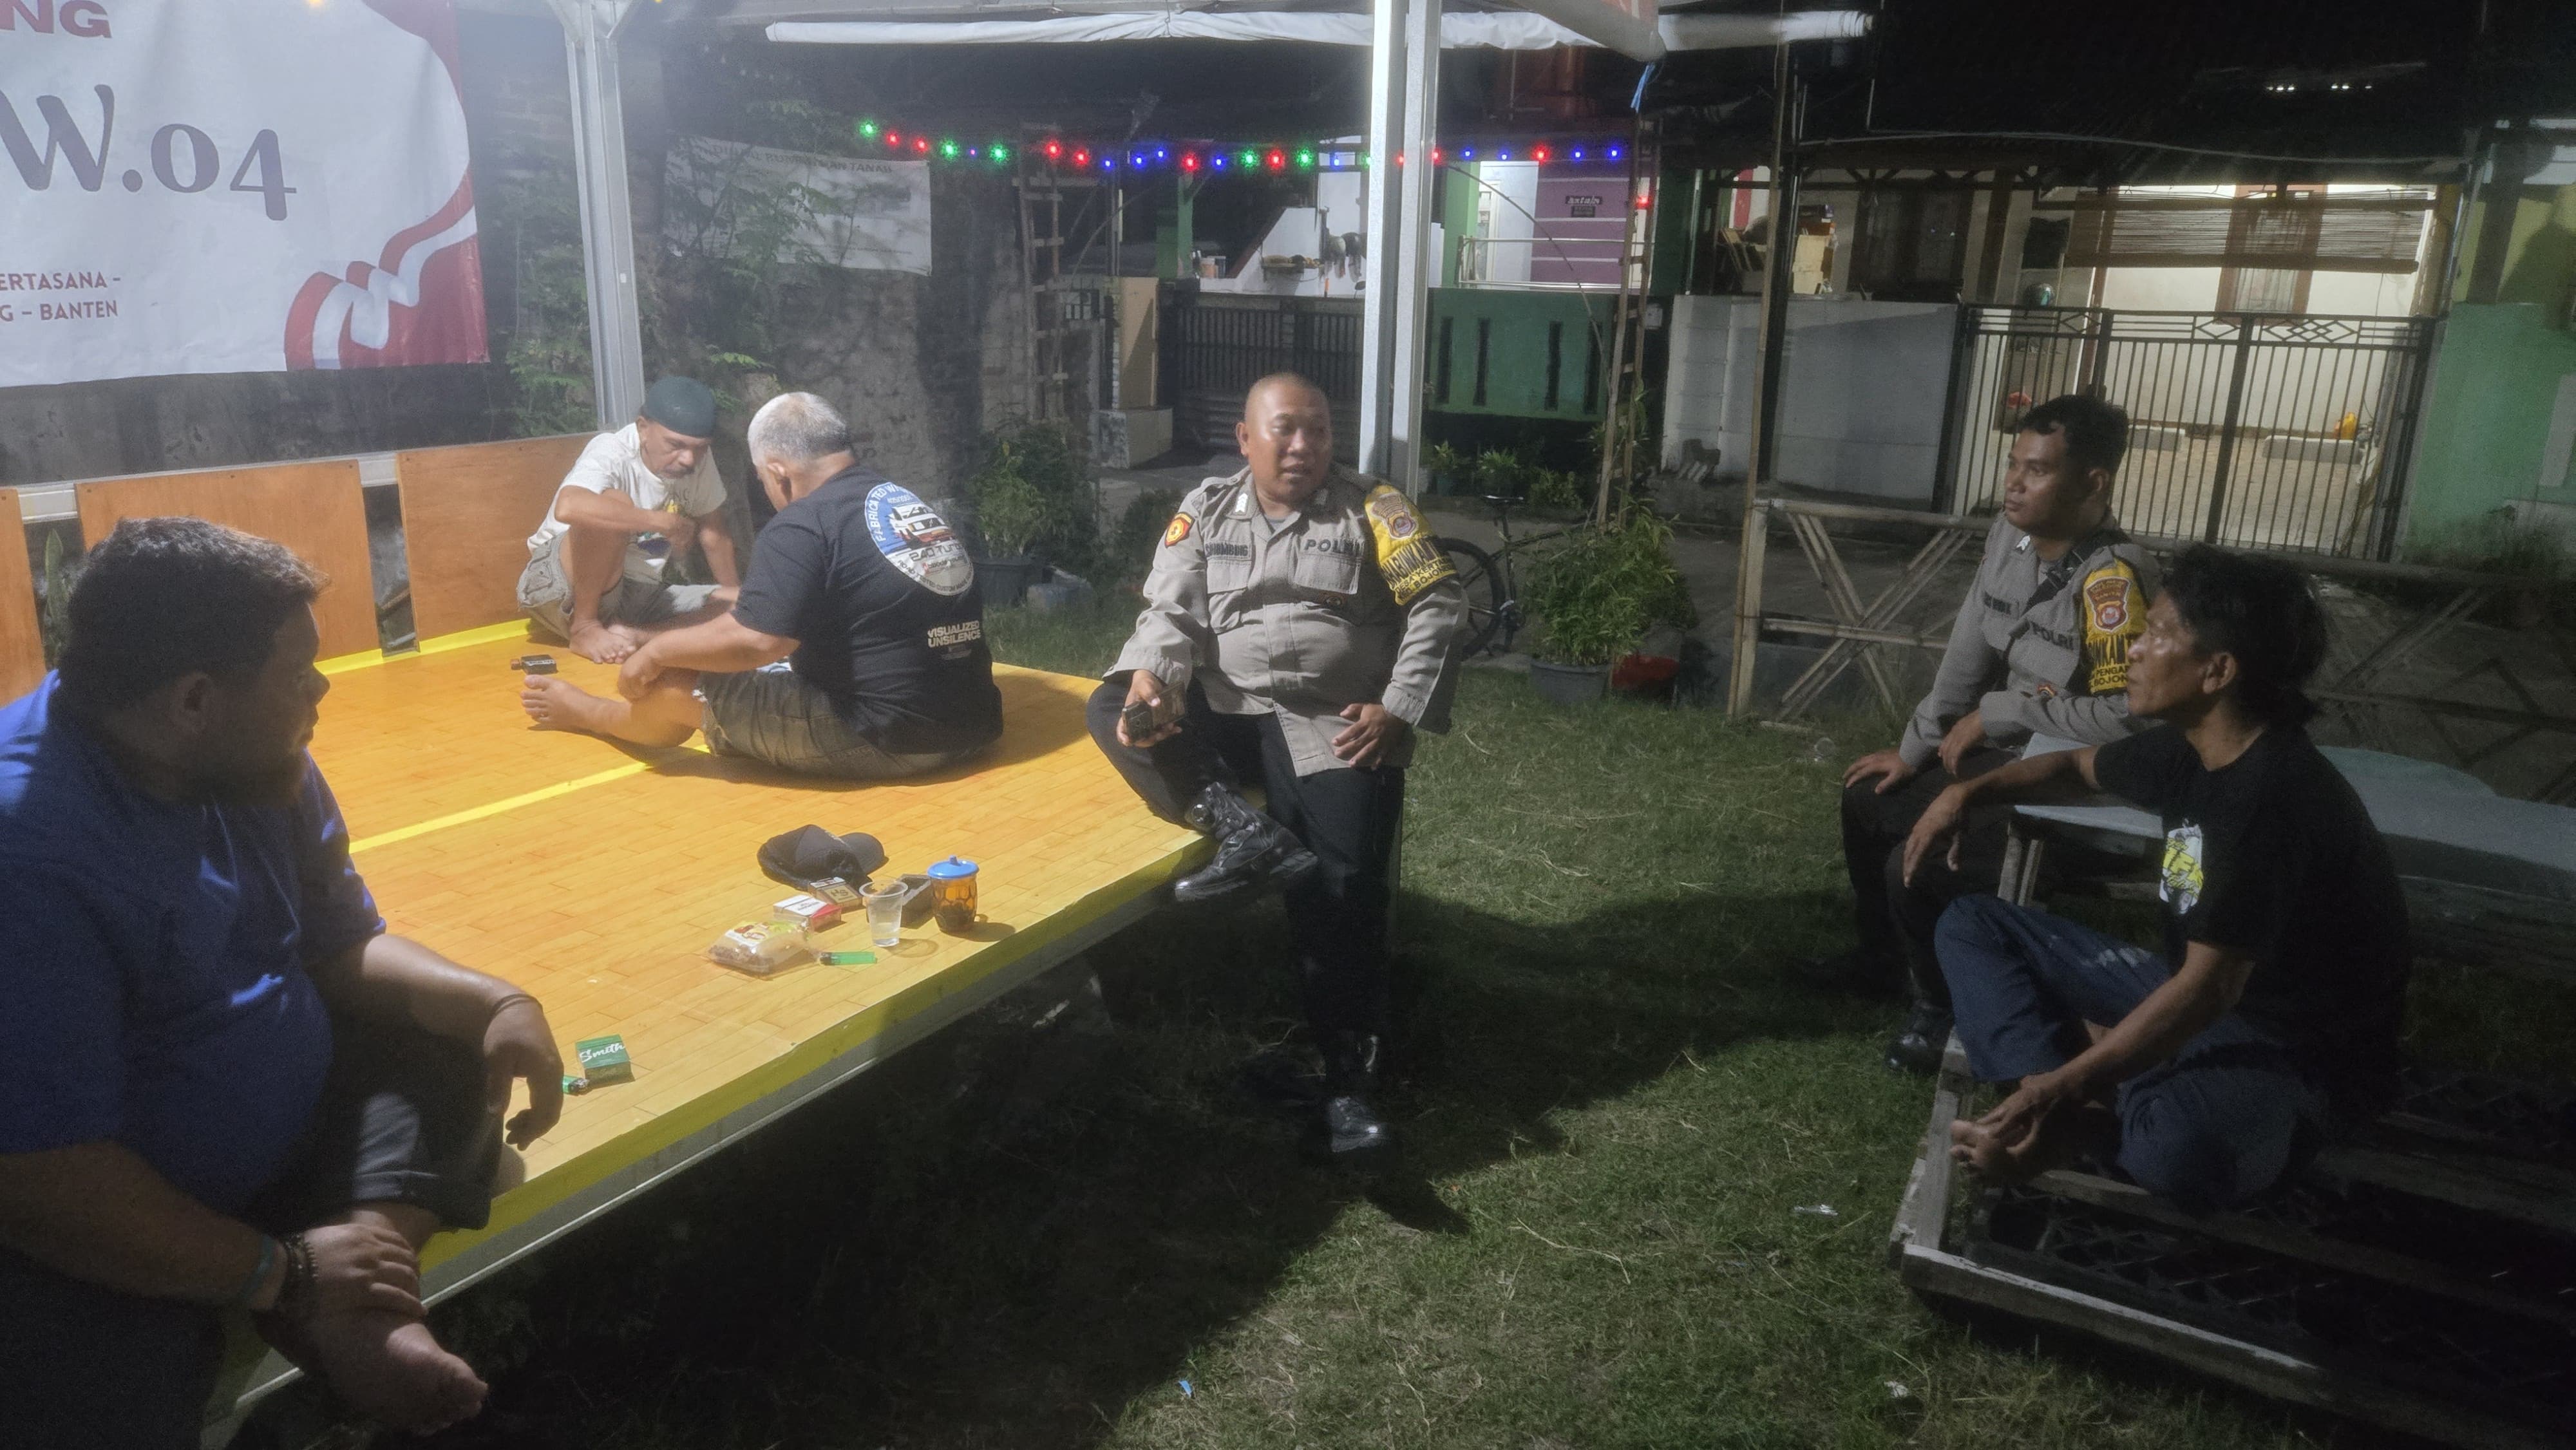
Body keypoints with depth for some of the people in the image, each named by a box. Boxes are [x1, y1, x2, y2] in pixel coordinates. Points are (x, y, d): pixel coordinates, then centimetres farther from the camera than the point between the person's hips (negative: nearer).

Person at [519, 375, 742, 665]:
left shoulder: (699, 460, -3)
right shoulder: (612, 453, -22)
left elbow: (712, 529, 8)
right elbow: (568, 507, -42)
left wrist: (732, 590, -1)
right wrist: (663, 521, -37)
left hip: (640, 595, 6)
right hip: (561, 589, -6)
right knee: (614, 504, -34)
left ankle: (630, 635, -21)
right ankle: (585, 627, -18)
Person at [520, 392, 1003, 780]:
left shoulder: (802, 526, -12)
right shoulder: (910, 502, 12)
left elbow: (755, 639, -21)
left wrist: (656, 652, -3)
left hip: (887, 741, -8)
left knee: (681, 688, 10)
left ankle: (584, 712, 43)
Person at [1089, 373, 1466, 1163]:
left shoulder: (1372, 508, 5)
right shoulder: (1207, 508, 11)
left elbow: (1439, 607, 0)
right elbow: (1171, 614, 3)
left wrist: (1400, 710, -10)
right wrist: (1150, 678, -19)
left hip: (1333, 723, -3)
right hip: (1225, 711, 3)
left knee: (1342, 877, -21)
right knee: (1111, 710, -21)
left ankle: (1349, 1076, -13)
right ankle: (1243, 828, -35)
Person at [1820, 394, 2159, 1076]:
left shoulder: (2114, 576, -29)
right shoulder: (2009, 535, -2)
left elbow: (2130, 713, -35)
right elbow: (1967, 655, 7)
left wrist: (1999, 712, -23)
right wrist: (1913, 750, 10)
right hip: (2001, 754, 9)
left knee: (1917, 866, -21)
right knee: (1866, 800, 18)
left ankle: (1943, 1005, 9)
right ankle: (1883, 953, 40)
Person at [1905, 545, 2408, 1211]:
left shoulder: (2273, 798, -28)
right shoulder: (2189, 748, 0)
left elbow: (2210, 988, -30)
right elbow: (2078, 764, 23)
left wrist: (2067, 1087, -32)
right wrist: (1970, 792, 6)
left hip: (2300, 1049, -9)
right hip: (2193, 991, 9)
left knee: (2183, 1147, -43)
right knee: (1972, 924, 3)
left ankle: (2076, 1111, -9)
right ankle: (2081, 1104, -18)